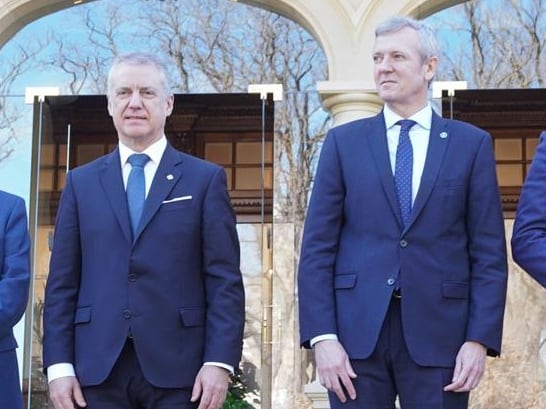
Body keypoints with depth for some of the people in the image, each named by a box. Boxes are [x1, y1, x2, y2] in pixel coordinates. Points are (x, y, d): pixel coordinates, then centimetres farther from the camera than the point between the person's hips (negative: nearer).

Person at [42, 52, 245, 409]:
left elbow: (224, 280, 0)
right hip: (98, 370, 2)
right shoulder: (81, 182, 13)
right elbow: (62, 282, 9)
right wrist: (59, 364, -1)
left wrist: (220, 361, -10)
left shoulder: (206, 179, 6)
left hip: (178, 369, -2)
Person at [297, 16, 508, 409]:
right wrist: (322, 336, -7)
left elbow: (489, 253, 3)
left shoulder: (472, 144, 6)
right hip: (357, 331, 1)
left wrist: (480, 338, -7)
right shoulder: (343, 141, 8)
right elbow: (317, 248, 3)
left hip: (440, 332, 0)